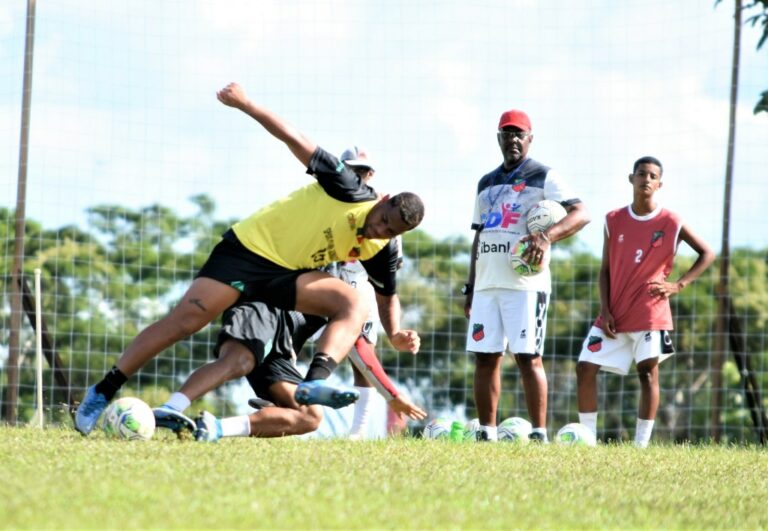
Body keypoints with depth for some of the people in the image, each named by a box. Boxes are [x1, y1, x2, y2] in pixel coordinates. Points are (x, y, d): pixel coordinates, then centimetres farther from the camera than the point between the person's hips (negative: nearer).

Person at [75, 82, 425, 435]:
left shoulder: (382, 251, -1)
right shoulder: (351, 191, -17)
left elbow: (388, 299, 12)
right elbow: (295, 141, -17)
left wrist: (395, 334, -9)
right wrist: (245, 104, -19)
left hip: (288, 275, 5)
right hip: (248, 248, -5)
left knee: (354, 304, -20)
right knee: (184, 320, -17)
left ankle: (314, 382, -42)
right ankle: (103, 392, -7)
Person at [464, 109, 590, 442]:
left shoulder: (543, 177, 2)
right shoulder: (486, 184, 21)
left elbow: (581, 214, -10)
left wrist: (547, 236, -27)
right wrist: (470, 288, 18)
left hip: (525, 283, -6)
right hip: (486, 285, 6)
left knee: (527, 357, -10)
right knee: (485, 357, 3)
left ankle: (539, 435, -10)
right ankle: (486, 435, 7)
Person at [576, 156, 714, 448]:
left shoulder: (671, 223, -4)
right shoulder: (614, 220, 4)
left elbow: (707, 254, 2)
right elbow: (605, 268, 8)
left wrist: (678, 285, -8)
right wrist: (605, 310, -3)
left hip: (649, 312, -3)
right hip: (614, 314, 3)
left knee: (648, 372, -7)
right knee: (585, 368, -3)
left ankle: (641, 445, -4)